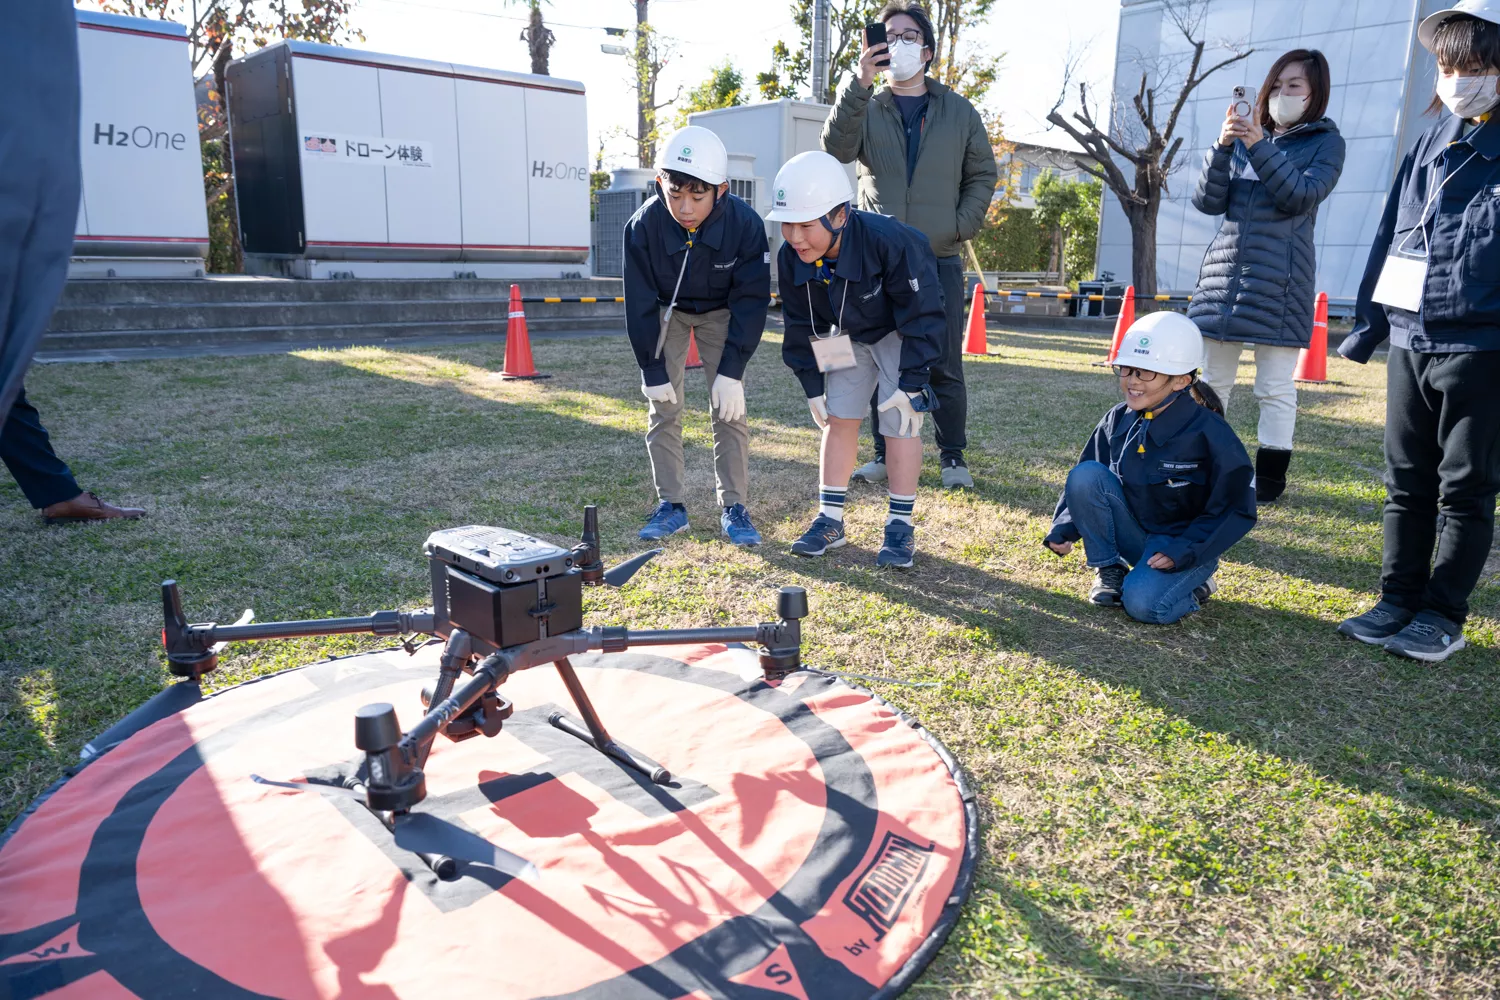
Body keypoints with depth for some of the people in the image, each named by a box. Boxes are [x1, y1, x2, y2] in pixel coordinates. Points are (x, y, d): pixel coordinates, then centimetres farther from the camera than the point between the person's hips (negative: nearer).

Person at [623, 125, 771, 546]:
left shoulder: (745, 224, -30)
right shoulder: (644, 225, -28)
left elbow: (750, 302, -21)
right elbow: (641, 303, -18)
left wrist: (732, 370, -25)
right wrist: (652, 370, -16)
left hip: (720, 313, -1)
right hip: (667, 311, 1)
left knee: (729, 408, -7)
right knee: (664, 407, -3)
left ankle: (733, 507, 3)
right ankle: (670, 506, 7)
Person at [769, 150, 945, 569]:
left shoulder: (890, 243, -37)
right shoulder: (791, 258, -22)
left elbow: (922, 318, -26)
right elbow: (801, 328, -5)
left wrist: (910, 383, -24)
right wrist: (813, 386, -1)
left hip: (901, 334, -4)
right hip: (848, 337, 5)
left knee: (899, 420, -10)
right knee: (839, 418, 2)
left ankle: (900, 525, 1)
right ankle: (830, 519, 11)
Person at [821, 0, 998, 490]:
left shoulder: (959, 111, 9)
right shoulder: (866, 108, 7)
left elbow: (983, 173, 13)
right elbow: (837, 147, -14)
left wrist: (963, 225, -2)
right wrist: (857, 83, -25)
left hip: (940, 261, 0)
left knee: (945, 367, 0)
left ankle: (952, 456, 11)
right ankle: (885, 453, 16)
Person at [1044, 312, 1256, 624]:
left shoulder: (1210, 433, -18)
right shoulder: (1118, 421, -4)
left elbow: (1236, 509, -13)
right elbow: (1084, 485, 5)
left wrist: (1182, 552, -22)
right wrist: (1064, 528, -11)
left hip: (1184, 543, -4)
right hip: (1130, 533, 4)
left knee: (1143, 604, -31)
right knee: (1084, 476, -21)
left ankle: (1195, 584, 4)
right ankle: (1109, 569, -5)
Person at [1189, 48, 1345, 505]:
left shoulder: (1326, 142, 6)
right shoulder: (1245, 137, 15)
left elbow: (1303, 196, -11)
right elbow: (1208, 202, 5)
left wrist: (1260, 146, -18)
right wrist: (1222, 147, -10)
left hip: (1279, 278, -4)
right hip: (1224, 270, 4)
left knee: (1276, 388, -2)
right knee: (1212, 382, 6)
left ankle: (1270, 479, 5)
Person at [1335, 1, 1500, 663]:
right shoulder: (1433, 142, 11)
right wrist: (1369, 323, 11)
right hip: (1410, 337, 5)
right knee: (1407, 482, 11)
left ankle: (1443, 616, 14)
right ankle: (1398, 600, 21)